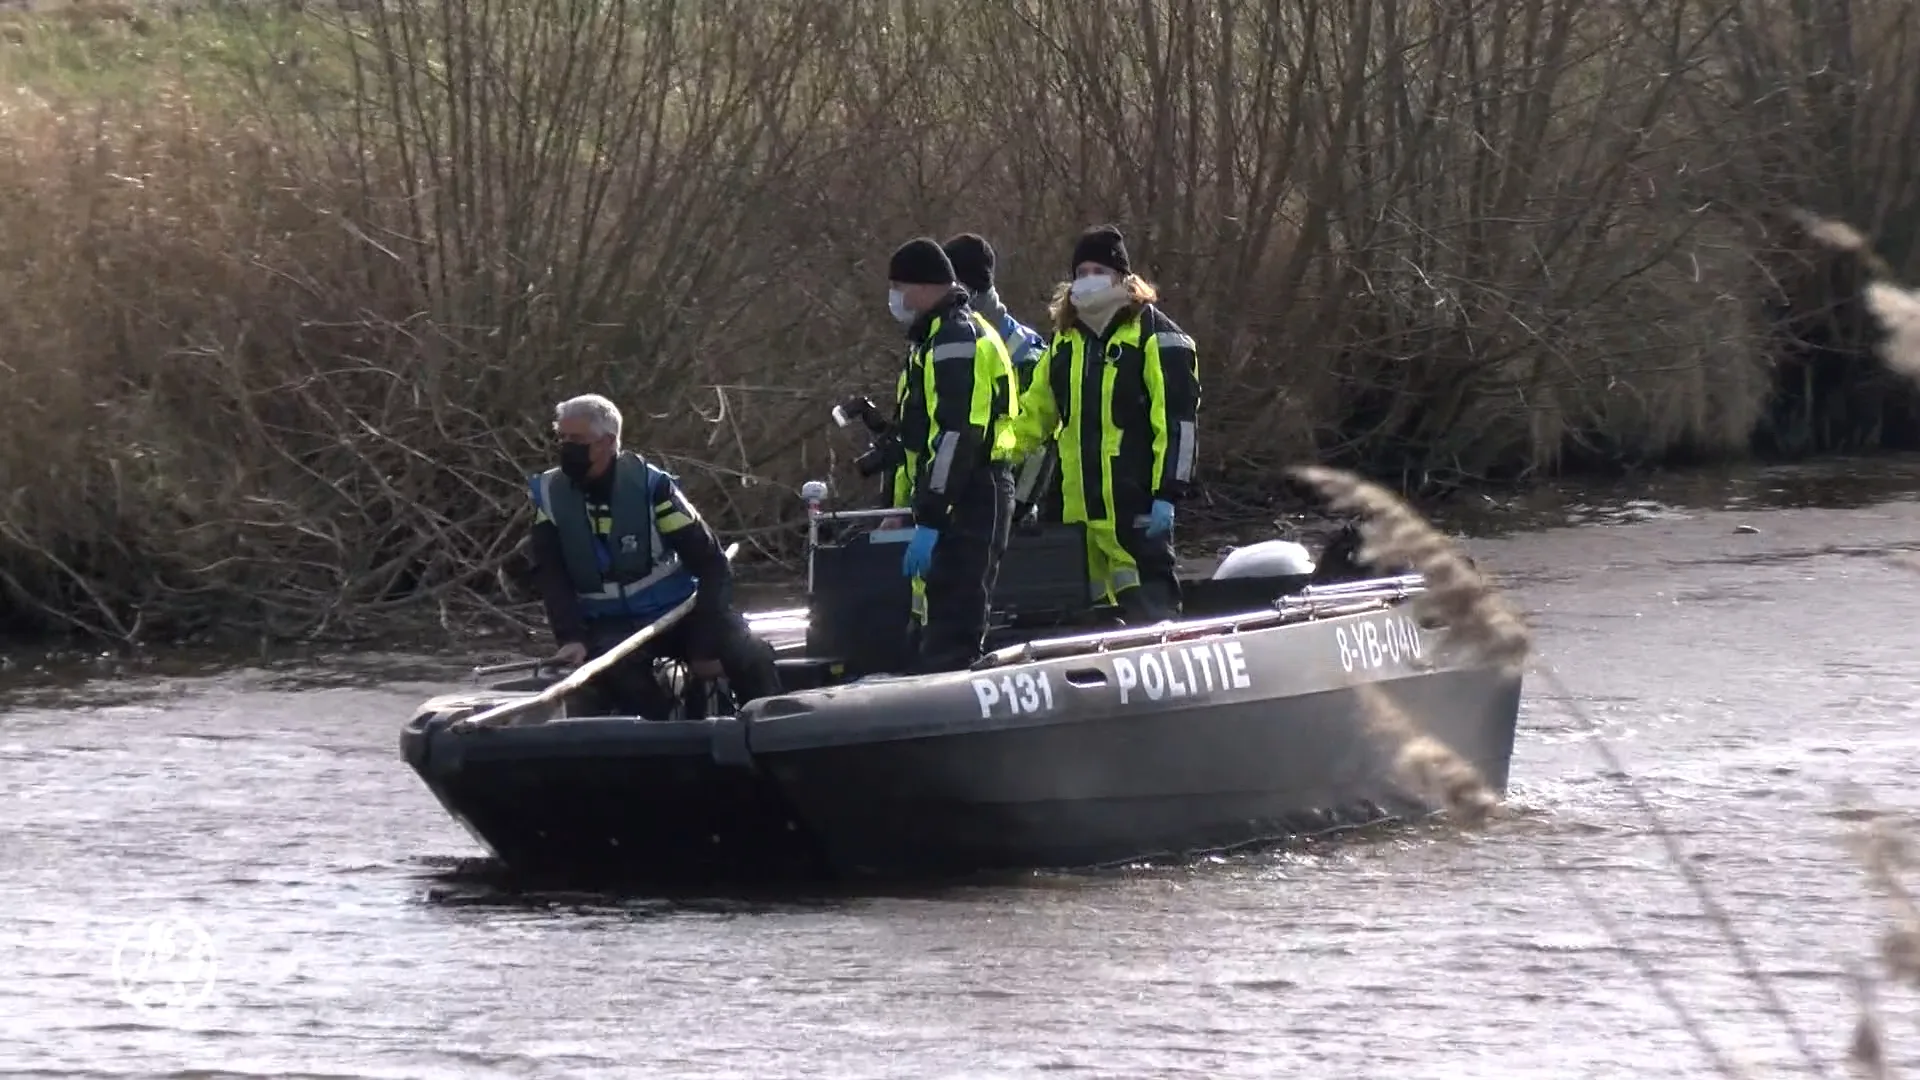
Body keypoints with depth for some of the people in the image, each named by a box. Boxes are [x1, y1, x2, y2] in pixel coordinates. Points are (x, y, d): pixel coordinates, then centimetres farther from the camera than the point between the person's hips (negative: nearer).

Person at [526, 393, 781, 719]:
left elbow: (710, 564, -11)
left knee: (750, 656, -26)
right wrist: (572, 638, -24)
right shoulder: (548, 495, -4)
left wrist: (708, 644, -18)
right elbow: (552, 579, -6)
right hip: (610, 626, 1)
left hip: (676, 612, -1)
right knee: (612, 668, -35)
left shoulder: (649, 484, -11)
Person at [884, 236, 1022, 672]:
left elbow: (957, 435, -23)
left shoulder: (956, 339, -14)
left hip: (967, 505, -11)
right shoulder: (935, 337, 22)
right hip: (957, 505, 11)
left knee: (948, 640, -15)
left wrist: (928, 519, -25)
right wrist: (904, 507, 26)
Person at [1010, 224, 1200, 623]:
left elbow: (1176, 418, -10)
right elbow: (1035, 411, 25)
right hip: (1078, 507, 7)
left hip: (1135, 502, -7)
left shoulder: (1153, 334, -4)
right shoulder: (1065, 339, 17)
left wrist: (1167, 493, -16)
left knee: (1149, 604, -11)